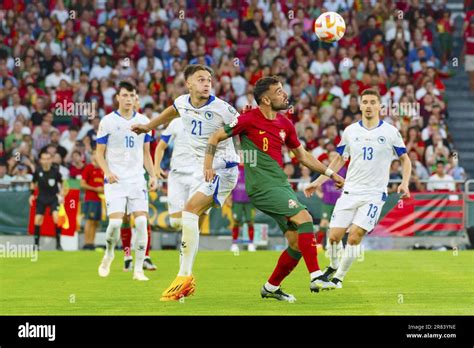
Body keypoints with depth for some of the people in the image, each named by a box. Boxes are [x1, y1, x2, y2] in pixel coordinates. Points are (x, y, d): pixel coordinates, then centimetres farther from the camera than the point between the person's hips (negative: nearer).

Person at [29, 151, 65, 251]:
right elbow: (33, 183, 10)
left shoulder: (55, 171, -12)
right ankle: (36, 244, 9)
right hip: (41, 198, 2)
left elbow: (60, 183, 5)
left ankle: (58, 244, -10)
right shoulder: (38, 171, -8)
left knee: (57, 218, -18)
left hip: (54, 198, -2)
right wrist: (32, 194, 2)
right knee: (37, 220, -4)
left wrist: (61, 195, -5)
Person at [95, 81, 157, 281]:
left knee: (141, 222, -10)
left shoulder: (143, 121, 10)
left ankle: (138, 269, -4)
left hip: (137, 179, 3)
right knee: (115, 222, -14)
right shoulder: (108, 121, -1)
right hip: (115, 180, -3)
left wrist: (153, 175, 5)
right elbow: (99, 153, 2)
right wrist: (107, 172, -15)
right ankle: (108, 254, 17)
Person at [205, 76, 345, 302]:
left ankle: (271, 288, 18)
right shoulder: (249, 119, -8)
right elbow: (216, 137, -1)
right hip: (262, 187, -8)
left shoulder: (285, 124, 13)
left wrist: (330, 173, 24)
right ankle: (316, 277, -23)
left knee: (297, 243, 1)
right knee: (304, 217, -23)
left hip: (282, 185, 8)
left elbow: (302, 156, 25)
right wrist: (208, 166, -13)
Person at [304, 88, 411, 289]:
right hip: (350, 191, 3)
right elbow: (339, 160, 18)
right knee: (334, 236, -5)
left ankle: (339, 277, 2)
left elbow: (405, 159, 8)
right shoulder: (351, 131, 7)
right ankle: (333, 266, 25)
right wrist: (319, 182, 11)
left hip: (374, 194, -3)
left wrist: (404, 183, -9)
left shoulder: (390, 132, -1)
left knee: (354, 237, -15)